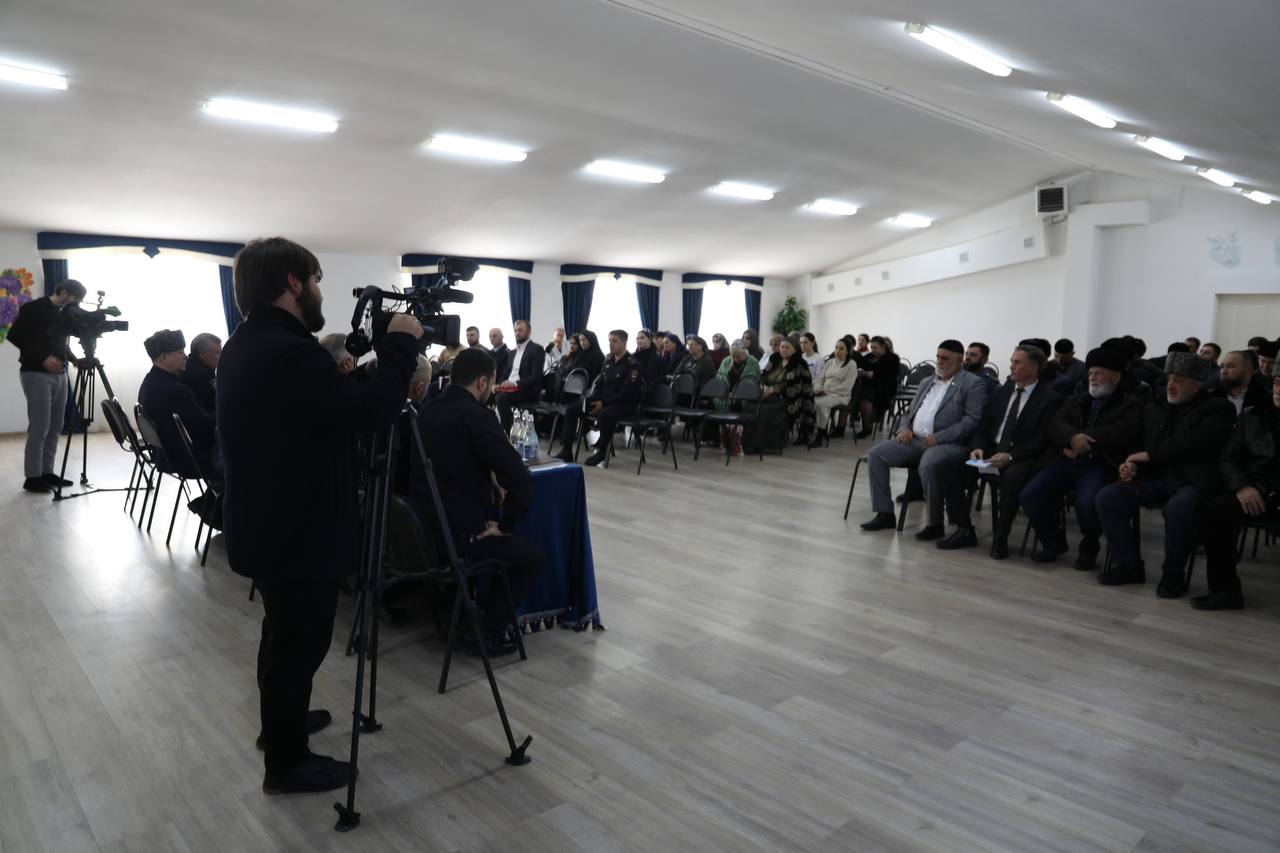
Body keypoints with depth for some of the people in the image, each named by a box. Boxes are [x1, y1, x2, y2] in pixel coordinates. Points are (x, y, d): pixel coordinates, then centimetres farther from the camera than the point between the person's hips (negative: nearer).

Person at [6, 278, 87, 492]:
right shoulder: (34, 308, -7)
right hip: (37, 374, -7)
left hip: (59, 375, 7)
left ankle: (47, 472, 14)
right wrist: (42, 358, -18)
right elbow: (14, 335, -13)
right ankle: (32, 478, -2)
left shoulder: (65, 314, 14)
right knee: (39, 428, -8)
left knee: (54, 428, 7)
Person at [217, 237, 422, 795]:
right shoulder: (289, 352, -26)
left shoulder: (243, 346, 7)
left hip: (266, 525, 10)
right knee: (300, 642, 5)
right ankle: (286, 765, 22)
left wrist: (342, 361, 7)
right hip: (298, 532, -10)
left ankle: (280, 720, 46)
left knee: (285, 634, 26)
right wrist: (400, 344, -17)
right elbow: (370, 413, -28)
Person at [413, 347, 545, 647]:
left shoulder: (427, 411, 7)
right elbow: (521, 482, -23)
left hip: (425, 527, 8)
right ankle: (486, 628, 12)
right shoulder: (475, 414, -17)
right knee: (533, 558, 13)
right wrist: (504, 526, -9)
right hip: (458, 533, -8)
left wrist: (488, 476, 8)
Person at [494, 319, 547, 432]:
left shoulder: (537, 349, -3)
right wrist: (499, 385, -2)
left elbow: (536, 377, -13)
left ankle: (507, 432, -22)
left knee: (501, 398, -31)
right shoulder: (512, 352, 22)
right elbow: (505, 373, 21)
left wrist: (515, 383, -25)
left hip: (528, 390, -7)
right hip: (508, 388, 7)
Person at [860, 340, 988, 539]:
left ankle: (935, 524, -20)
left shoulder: (973, 384, -1)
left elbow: (972, 420, -12)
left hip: (948, 443, -7)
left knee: (928, 465, -38)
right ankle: (885, 514, -4)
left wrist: (938, 438, -19)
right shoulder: (927, 381, 22)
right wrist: (904, 428, 3)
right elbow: (909, 411, 26)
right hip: (914, 439, 7)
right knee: (875, 454, -9)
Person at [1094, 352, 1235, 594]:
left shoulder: (1217, 409, 5)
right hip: (1156, 478, 5)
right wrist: (1133, 466, -2)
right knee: (1107, 497, -19)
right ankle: (1128, 565, -6)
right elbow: (1141, 446, 22)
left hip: (1193, 481, -5)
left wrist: (1150, 455, -14)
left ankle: (1173, 574, -15)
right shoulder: (1153, 409, 21)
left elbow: (1197, 443, -13)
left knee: (1178, 508, -38)